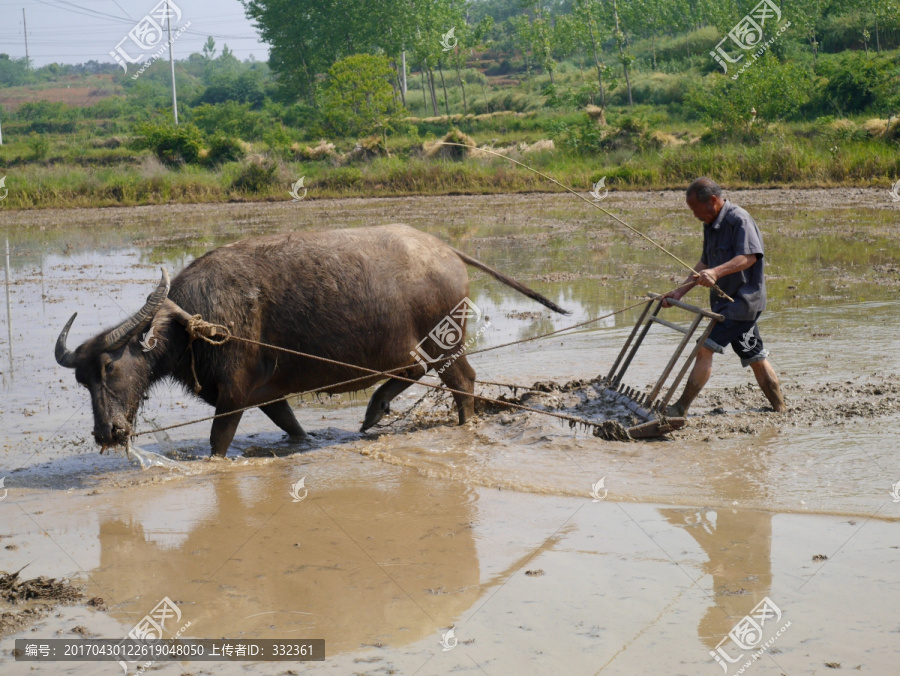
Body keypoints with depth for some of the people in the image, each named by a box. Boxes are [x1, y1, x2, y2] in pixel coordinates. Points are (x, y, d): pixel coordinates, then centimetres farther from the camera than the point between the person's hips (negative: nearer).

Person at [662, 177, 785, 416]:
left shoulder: (739, 219, -16)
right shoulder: (711, 225, 13)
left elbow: (749, 256, -28)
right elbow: (705, 263, 19)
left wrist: (716, 272, -39)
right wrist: (680, 291, 12)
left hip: (743, 299, -10)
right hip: (727, 300, 10)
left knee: (705, 348, -14)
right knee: (755, 357, 13)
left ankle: (680, 409, -14)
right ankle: (780, 408, 21)